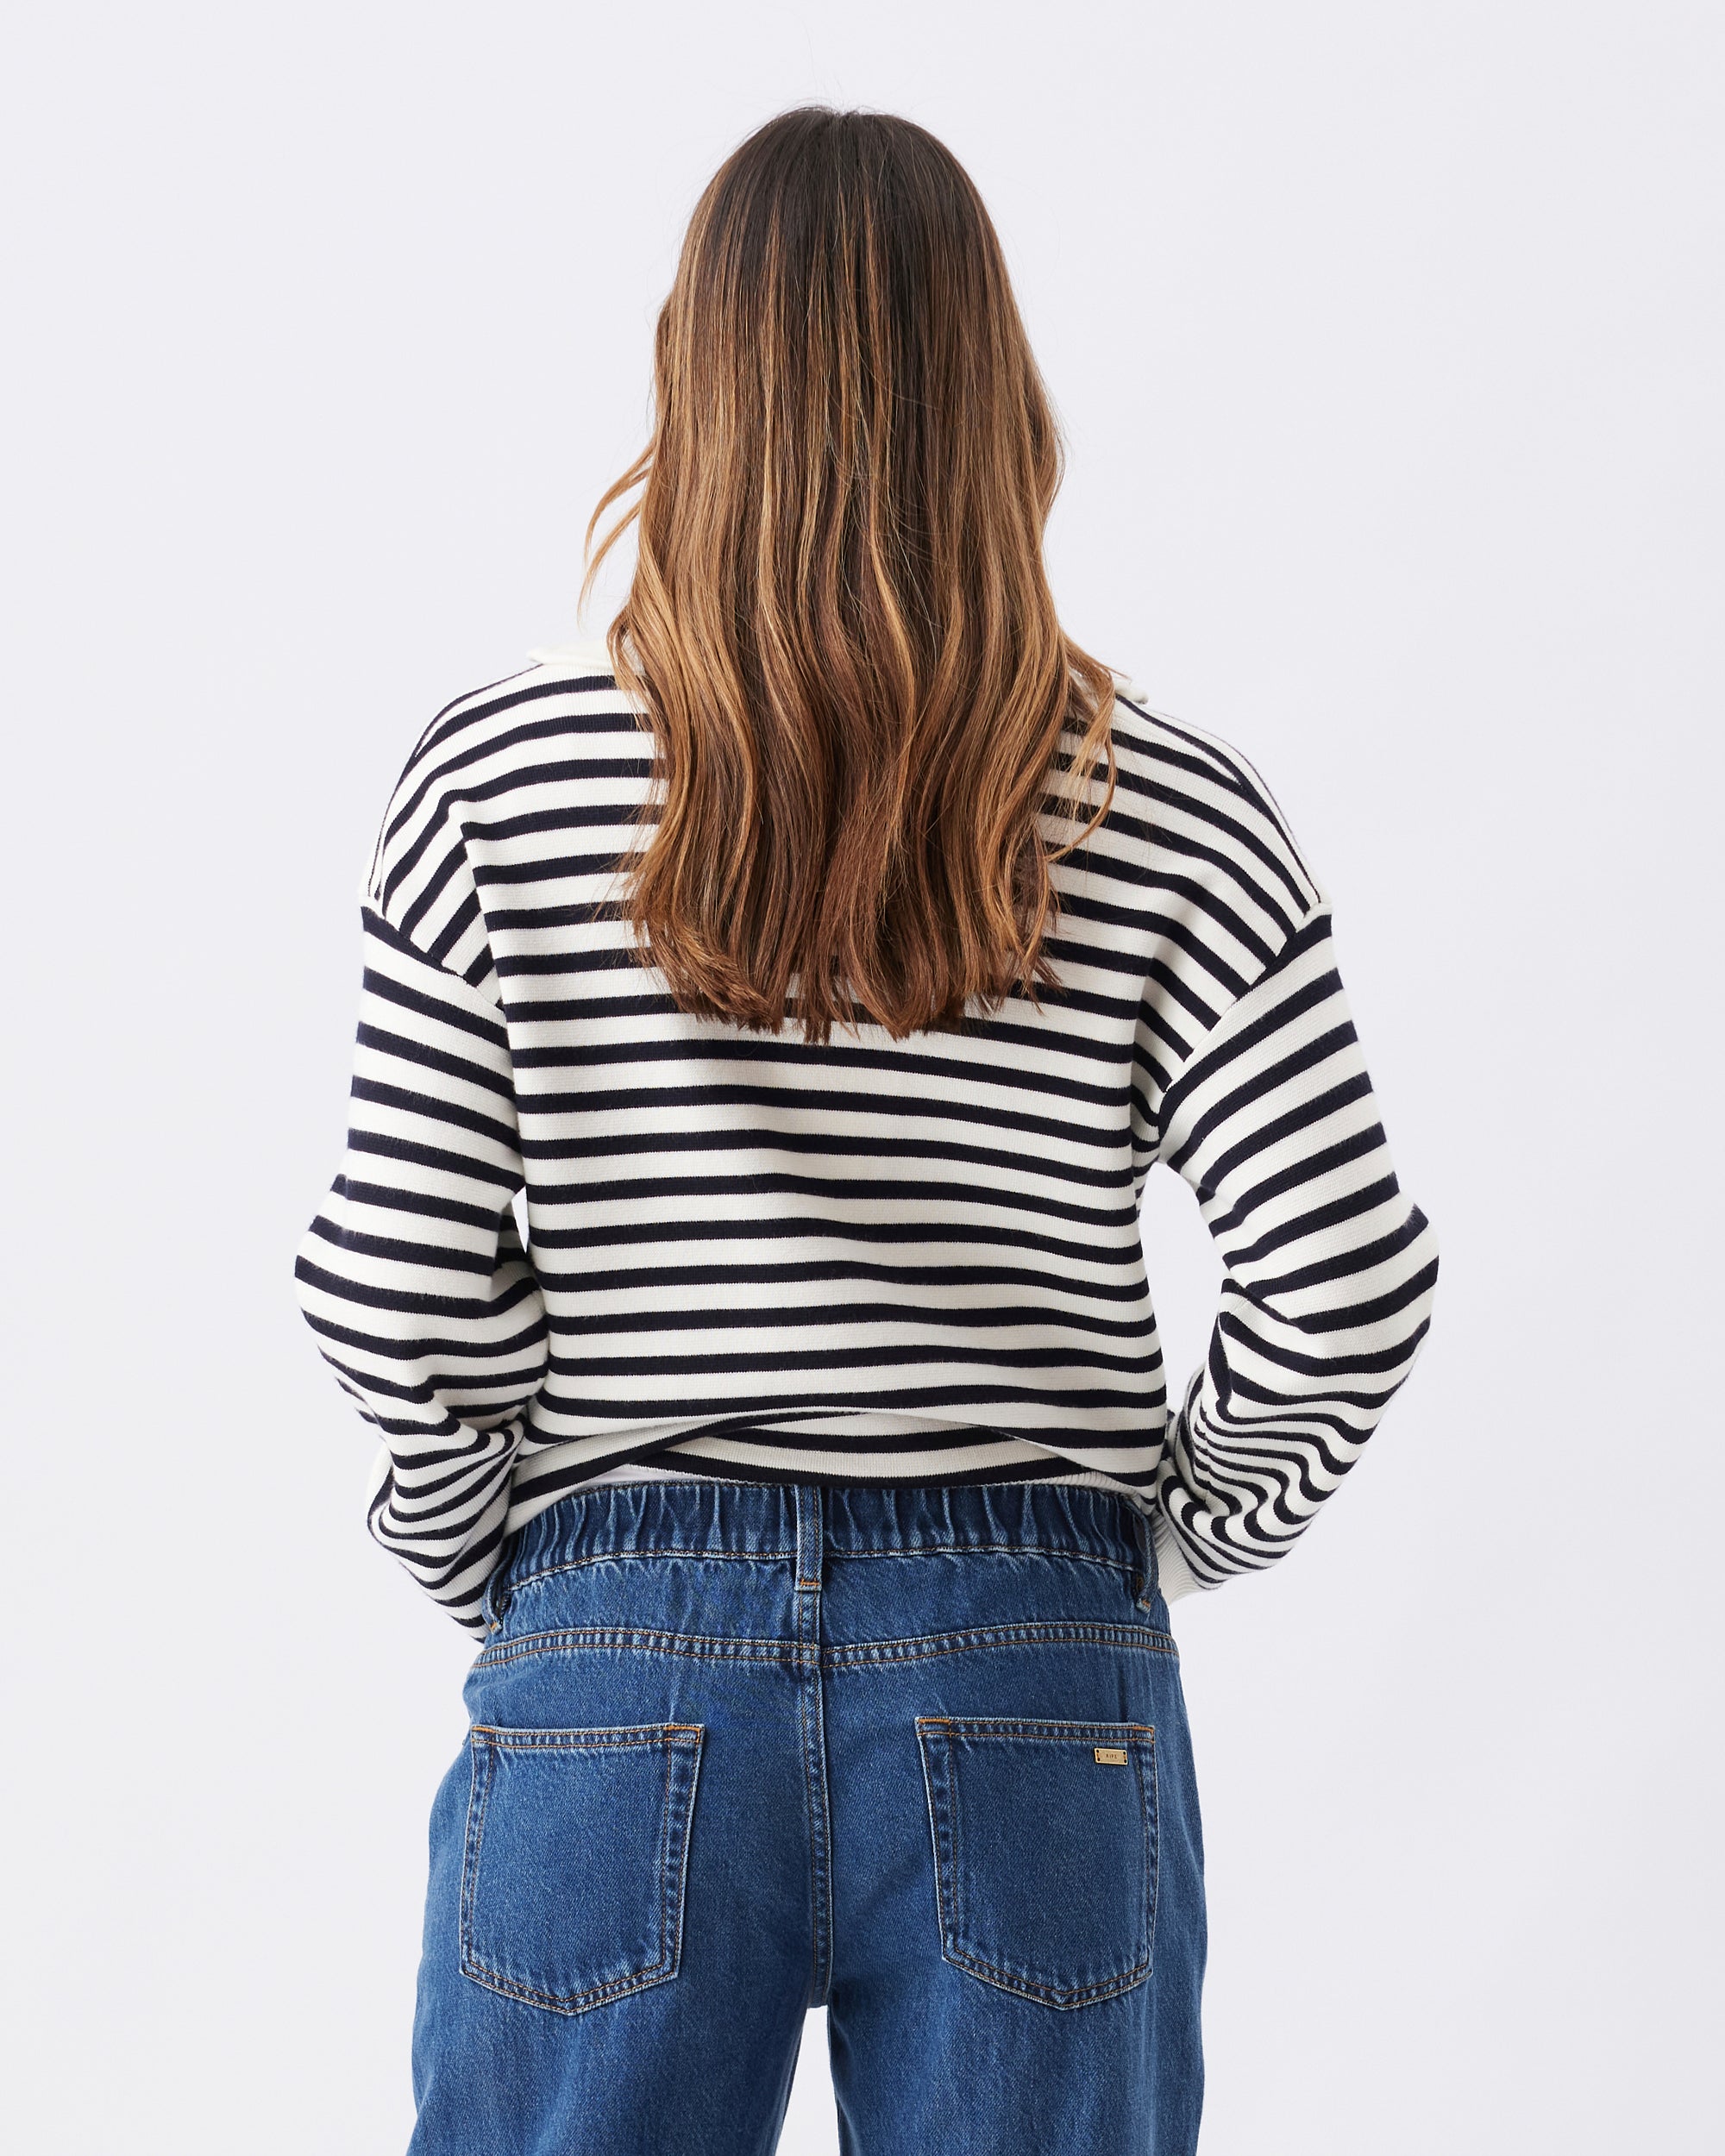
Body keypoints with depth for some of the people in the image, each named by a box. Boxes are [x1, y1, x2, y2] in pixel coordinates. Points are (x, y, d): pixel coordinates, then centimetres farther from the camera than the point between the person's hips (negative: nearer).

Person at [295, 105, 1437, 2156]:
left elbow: (397, 1292, -7)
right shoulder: (1164, 813, -5)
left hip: (619, 1685, 0)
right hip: (1033, 1705, 1)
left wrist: (484, 1565, 11)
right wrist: (1162, 1531, 9)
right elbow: (1349, 1286, -8)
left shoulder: (500, 776, -5)